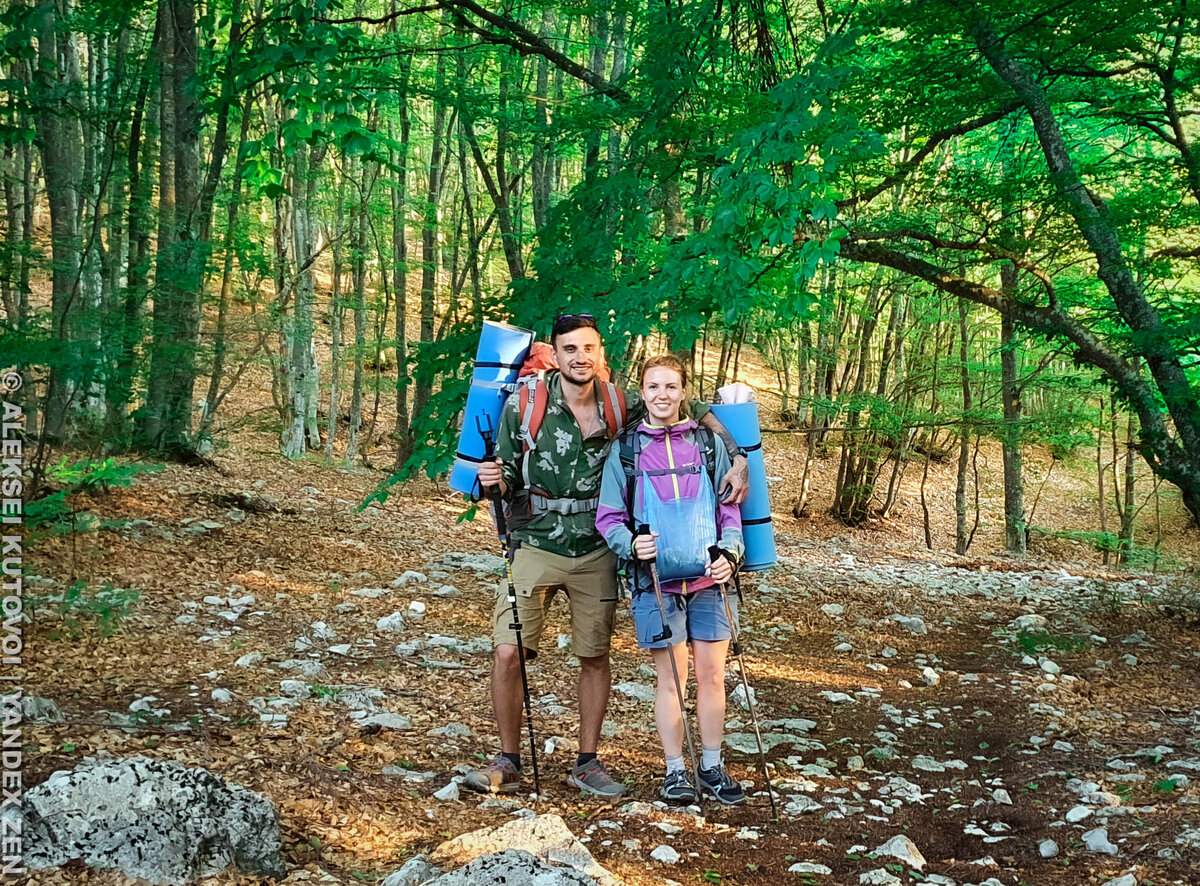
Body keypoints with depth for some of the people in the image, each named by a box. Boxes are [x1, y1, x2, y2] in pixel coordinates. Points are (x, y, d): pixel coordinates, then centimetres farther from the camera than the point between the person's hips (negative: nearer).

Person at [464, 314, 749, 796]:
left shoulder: (620, 405, -6)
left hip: (595, 553, 2)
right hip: (535, 548, -2)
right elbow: (507, 481, 0)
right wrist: (494, 480, -24)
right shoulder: (523, 405, -8)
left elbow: (693, 409, 4)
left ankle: (587, 763, 24)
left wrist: (738, 457, -8)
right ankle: (508, 763, 8)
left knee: (595, 657, 9)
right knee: (508, 653, -8)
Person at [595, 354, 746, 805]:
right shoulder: (626, 449, 3)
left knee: (712, 675, 6)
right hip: (656, 583, -1)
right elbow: (608, 516, 4)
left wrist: (729, 552, -8)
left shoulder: (708, 443, 6)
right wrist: (631, 544, -15)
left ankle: (712, 767, 20)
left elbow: (731, 506, 8)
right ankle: (676, 770, 15)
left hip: (709, 581, 2)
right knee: (671, 678, 3)